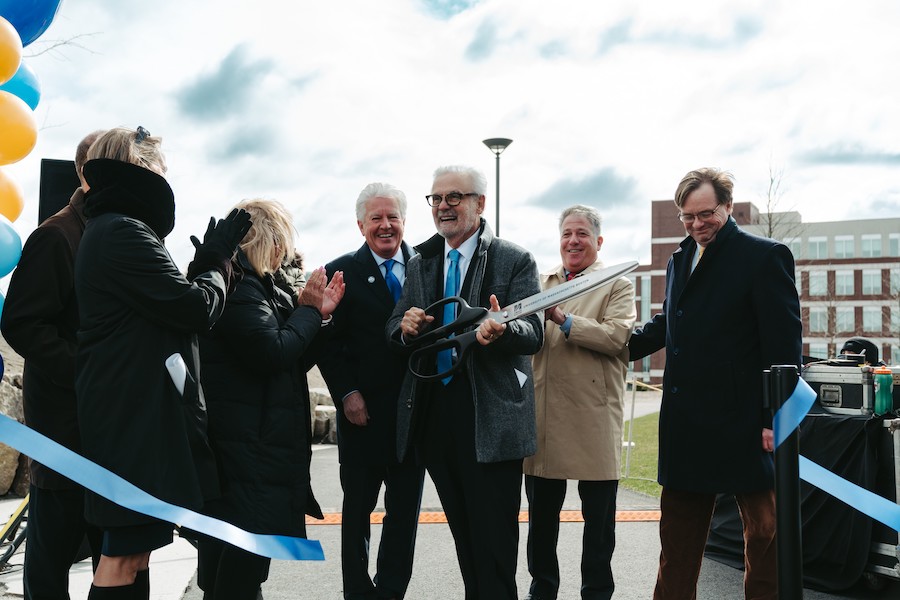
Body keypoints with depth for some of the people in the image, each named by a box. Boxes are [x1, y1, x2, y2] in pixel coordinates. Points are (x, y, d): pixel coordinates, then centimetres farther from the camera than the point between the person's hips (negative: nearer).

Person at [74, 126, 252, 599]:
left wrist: (208, 261, 13)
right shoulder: (124, 232, -16)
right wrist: (217, 265, 1)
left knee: (134, 545, 15)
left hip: (132, 412, 11)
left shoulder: (108, 231, 18)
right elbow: (196, 307, -17)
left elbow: (165, 304, 19)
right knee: (125, 553, -5)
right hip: (137, 414, -11)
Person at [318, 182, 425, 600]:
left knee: (406, 507, 10)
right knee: (358, 508, 8)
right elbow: (329, 342, -3)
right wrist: (347, 393, -11)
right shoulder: (341, 272, 0)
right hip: (364, 410, -2)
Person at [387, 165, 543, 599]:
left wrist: (502, 330, -31)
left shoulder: (514, 261, -1)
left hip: (491, 417, -5)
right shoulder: (418, 264, 15)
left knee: (494, 541, -2)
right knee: (464, 534, 15)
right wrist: (406, 326, -10)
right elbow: (395, 329, 14)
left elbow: (533, 333, -9)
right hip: (433, 415, 5)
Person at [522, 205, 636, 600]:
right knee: (541, 515, 13)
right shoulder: (542, 283, 15)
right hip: (544, 413, 4)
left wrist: (562, 319, -22)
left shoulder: (618, 285, 2)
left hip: (593, 415, -4)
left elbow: (616, 337, -14)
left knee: (598, 519, 6)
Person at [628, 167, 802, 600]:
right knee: (678, 533, 16)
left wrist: (776, 417, -16)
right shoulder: (680, 260, 14)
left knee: (763, 528, 7)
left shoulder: (765, 256, -7)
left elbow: (784, 342, -12)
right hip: (686, 420, 7)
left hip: (743, 419, -7)